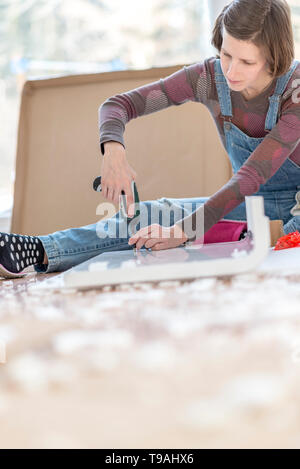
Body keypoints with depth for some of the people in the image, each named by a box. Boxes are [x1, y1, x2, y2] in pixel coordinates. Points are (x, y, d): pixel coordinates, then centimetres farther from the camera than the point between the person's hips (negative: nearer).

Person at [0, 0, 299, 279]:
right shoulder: (208, 77, -12)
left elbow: (253, 176, -34)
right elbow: (118, 104, -10)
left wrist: (183, 230, -42)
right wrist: (113, 150, -35)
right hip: (252, 204, 1)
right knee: (157, 214, -20)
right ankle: (40, 251, -33)